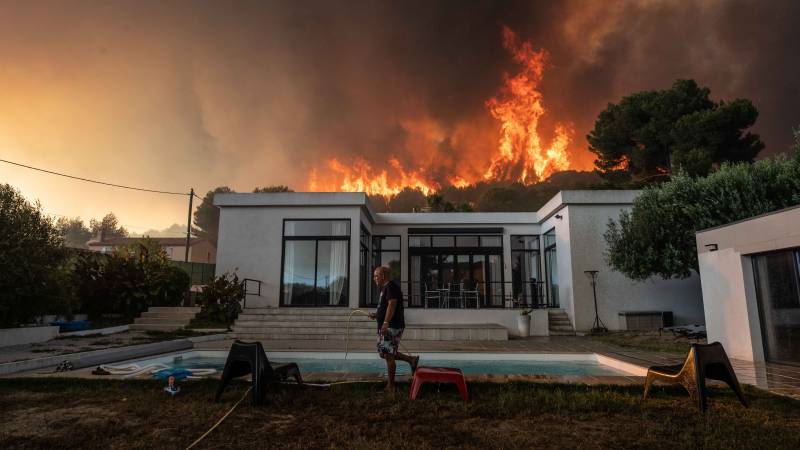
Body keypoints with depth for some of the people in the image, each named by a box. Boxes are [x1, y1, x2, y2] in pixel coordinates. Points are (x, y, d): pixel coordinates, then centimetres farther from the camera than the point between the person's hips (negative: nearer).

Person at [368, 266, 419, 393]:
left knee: (388, 355, -4)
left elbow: (392, 304, -26)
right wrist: (376, 315, 17)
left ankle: (390, 386, 6)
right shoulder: (385, 288, 19)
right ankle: (411, 360, 18)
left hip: (391, 327, -10)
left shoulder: (391, 287, -13)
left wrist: (386, 323, -34)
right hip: (387, 327, 10)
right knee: (386, 353, 13)